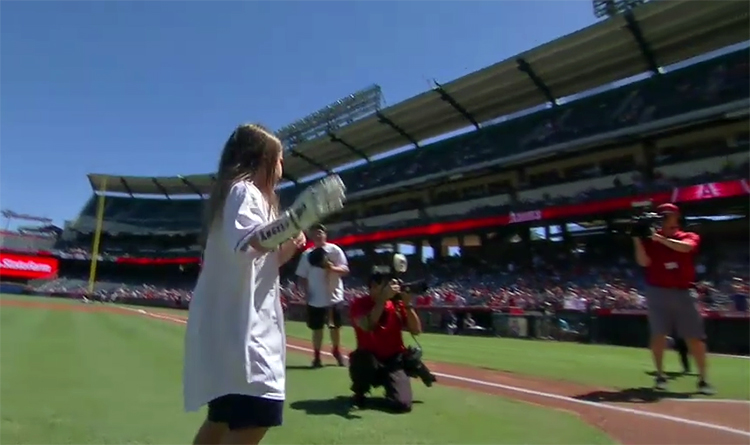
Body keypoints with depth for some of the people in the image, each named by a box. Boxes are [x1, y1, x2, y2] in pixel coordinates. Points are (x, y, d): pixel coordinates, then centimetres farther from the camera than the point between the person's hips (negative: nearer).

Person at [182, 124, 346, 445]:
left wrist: (286, 248, 8)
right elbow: (243, 245, -29)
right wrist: (295, 220, -33)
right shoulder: (245, 190, -9)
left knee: (223, 418, 18)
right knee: (256, 417, -13)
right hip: (239, 325, -11)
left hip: (232, 326, 11)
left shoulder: (241, 192, 20)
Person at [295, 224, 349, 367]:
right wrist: (306, 292, -6)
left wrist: (332, 267, -25)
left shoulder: (335, 250, -3)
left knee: (335, 326, 10)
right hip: (315, 299, 1)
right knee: (317, 328, 7)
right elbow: (302, 276, 6)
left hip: (334, 296, -1)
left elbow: (345, 270, -7)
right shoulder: (307, 254, 2)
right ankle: (316, 356, 19)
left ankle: (336, 351, 31)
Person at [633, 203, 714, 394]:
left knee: (694, 336, 1)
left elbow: (685, 247, -18)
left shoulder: (690, 237, 6)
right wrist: (637, 239, -18)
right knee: (658, 334, 1)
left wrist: (660, 238, -23)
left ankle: (703, 379, 11)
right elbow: (644, 262, -10)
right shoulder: (650, 240, 5)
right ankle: (660, 375, 13)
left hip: (683, 293, 0)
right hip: (657, 292, 0)